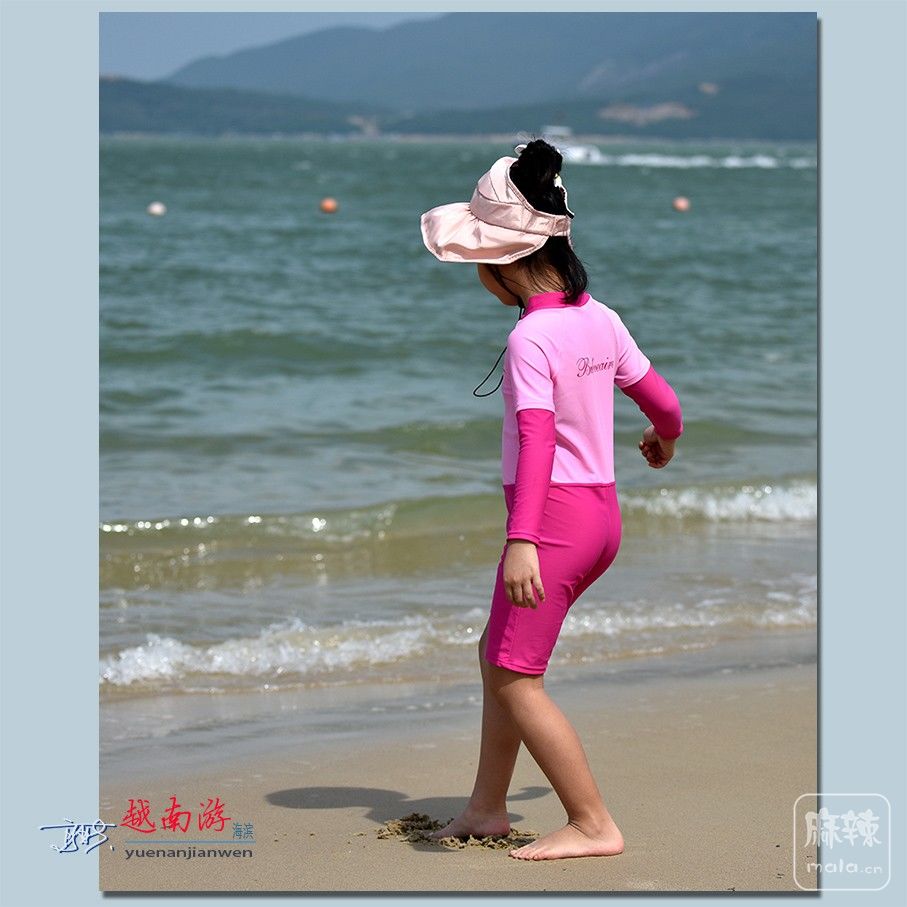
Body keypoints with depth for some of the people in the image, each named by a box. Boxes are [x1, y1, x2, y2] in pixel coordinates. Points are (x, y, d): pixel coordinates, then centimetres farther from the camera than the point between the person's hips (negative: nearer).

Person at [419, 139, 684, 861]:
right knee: (499, 655, 19)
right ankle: (487, 807, 27)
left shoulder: (530, 338, -17)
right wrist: (664, 439, 37)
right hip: (602, 511, 9)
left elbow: (537, 440, -26)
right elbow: (663, 402, 14)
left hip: (552, 512, -9)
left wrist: (521, 540, -32)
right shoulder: (602, 321, 6)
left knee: (516, 678, -2)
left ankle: (593, 824, -1)